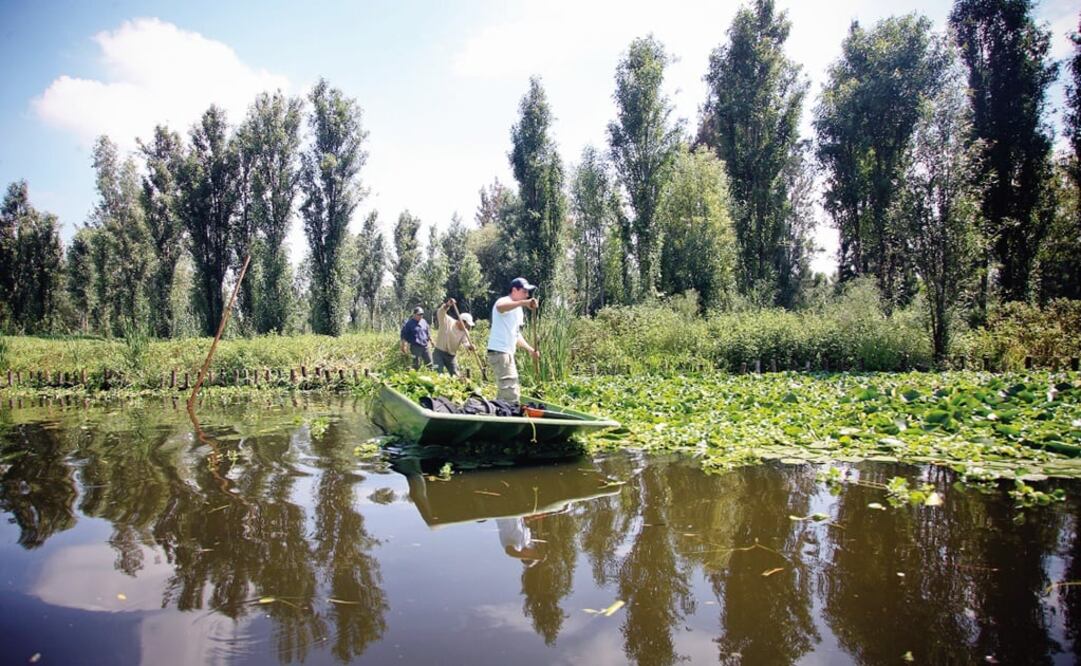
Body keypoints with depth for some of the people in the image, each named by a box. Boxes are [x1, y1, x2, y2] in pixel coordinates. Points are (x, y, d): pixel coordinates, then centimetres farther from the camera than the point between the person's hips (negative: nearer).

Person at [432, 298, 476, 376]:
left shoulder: (465, 332, 2)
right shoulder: (447, 321, -9)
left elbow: (466, 342, -10)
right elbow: (440, 313, -26)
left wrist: (469, 346, -35)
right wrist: (447, 305, -46)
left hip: (452, 355, 5)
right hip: (439, 352, -5)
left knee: (455, 375, 4)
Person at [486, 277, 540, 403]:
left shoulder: (518, 309, 20)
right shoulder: (504, 301, -9)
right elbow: (500, 307, -37)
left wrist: (530, 349, 17)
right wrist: (523, 302, -49)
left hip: (507, 353, 10)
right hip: (499, 352, -10)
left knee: (506, 392, 18)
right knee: (511, 394, -15)